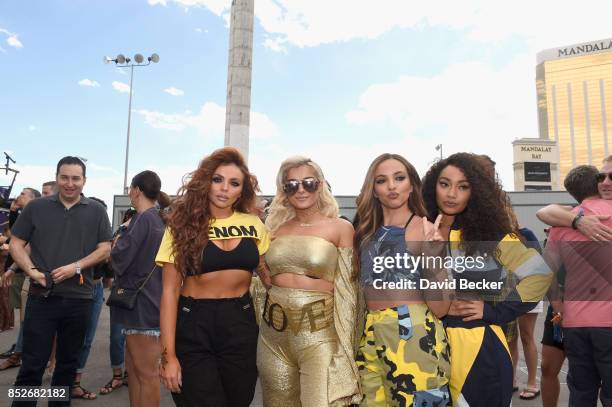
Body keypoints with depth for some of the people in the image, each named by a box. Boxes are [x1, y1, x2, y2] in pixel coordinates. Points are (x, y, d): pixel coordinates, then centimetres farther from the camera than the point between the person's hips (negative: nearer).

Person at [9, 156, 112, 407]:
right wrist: (31, 270, -10)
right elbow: (16, 243, 6)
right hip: (41, 296, -1)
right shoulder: (36, 207, 5)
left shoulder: (96, 211, 4)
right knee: (32, 364, 5)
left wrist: (76, 267, -13)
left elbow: (105, 249, 0)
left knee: (68, 361, 15)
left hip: (79, 298, 1)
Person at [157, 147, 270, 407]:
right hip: (193, 327, -2)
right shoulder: (184, 225, -5)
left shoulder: (254, 225, 1)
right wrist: (168, 354, -11)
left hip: (241, 325, 3)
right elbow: (170, 290, -6)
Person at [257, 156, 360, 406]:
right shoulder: (276, 227, 7)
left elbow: (346, 289, -4)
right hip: (273, 333, 4)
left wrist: (344, 340, -7)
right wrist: (264, 276, 2)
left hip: (318, 332, -4)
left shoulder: (340, 228, -4)